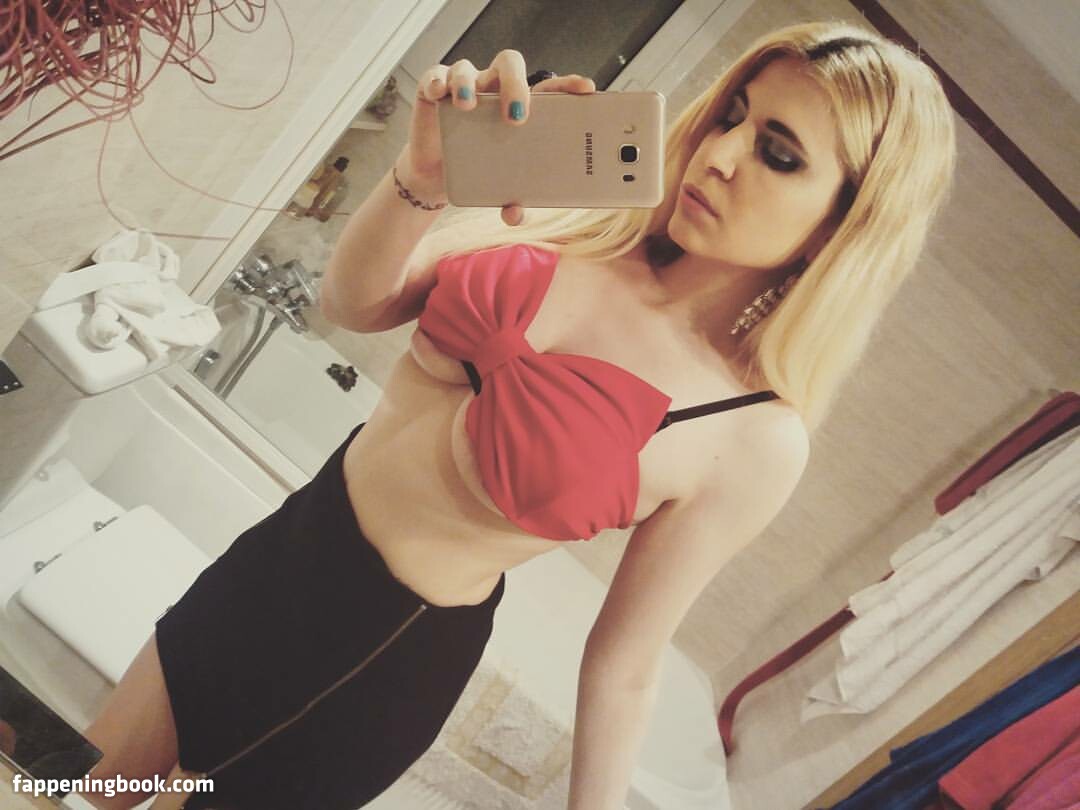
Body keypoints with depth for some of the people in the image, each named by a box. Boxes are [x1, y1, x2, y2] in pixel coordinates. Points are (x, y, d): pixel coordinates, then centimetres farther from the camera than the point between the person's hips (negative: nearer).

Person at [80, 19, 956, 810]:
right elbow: (354, 302, -9)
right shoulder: (581, 214, -10)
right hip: (286, 550, 5)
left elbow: (625, 664, -13)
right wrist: (423, 175, -26)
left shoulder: (756, 441, -21)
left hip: (398, 650, -4)